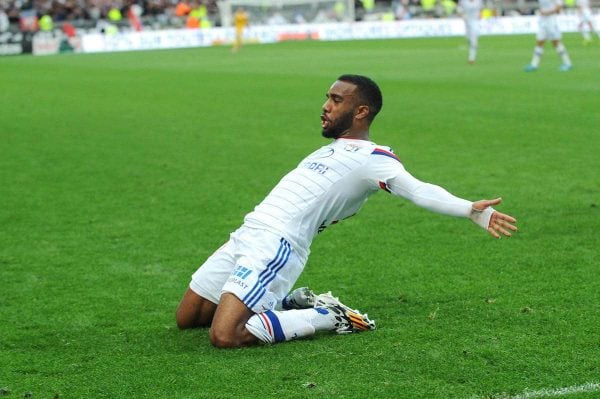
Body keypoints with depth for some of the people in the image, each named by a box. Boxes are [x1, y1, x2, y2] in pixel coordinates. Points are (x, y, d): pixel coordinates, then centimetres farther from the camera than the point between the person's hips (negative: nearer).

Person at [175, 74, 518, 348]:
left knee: (226, 336, -25)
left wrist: (470, 209, -35)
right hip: (246, 236, 9)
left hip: (275, 247, -9)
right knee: (187, 318, 15)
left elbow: (418, 190, -22)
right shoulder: (333, 149, 20)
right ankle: (291, 302, 18)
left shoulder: (371, 157, -8)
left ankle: (328, 317, -4)